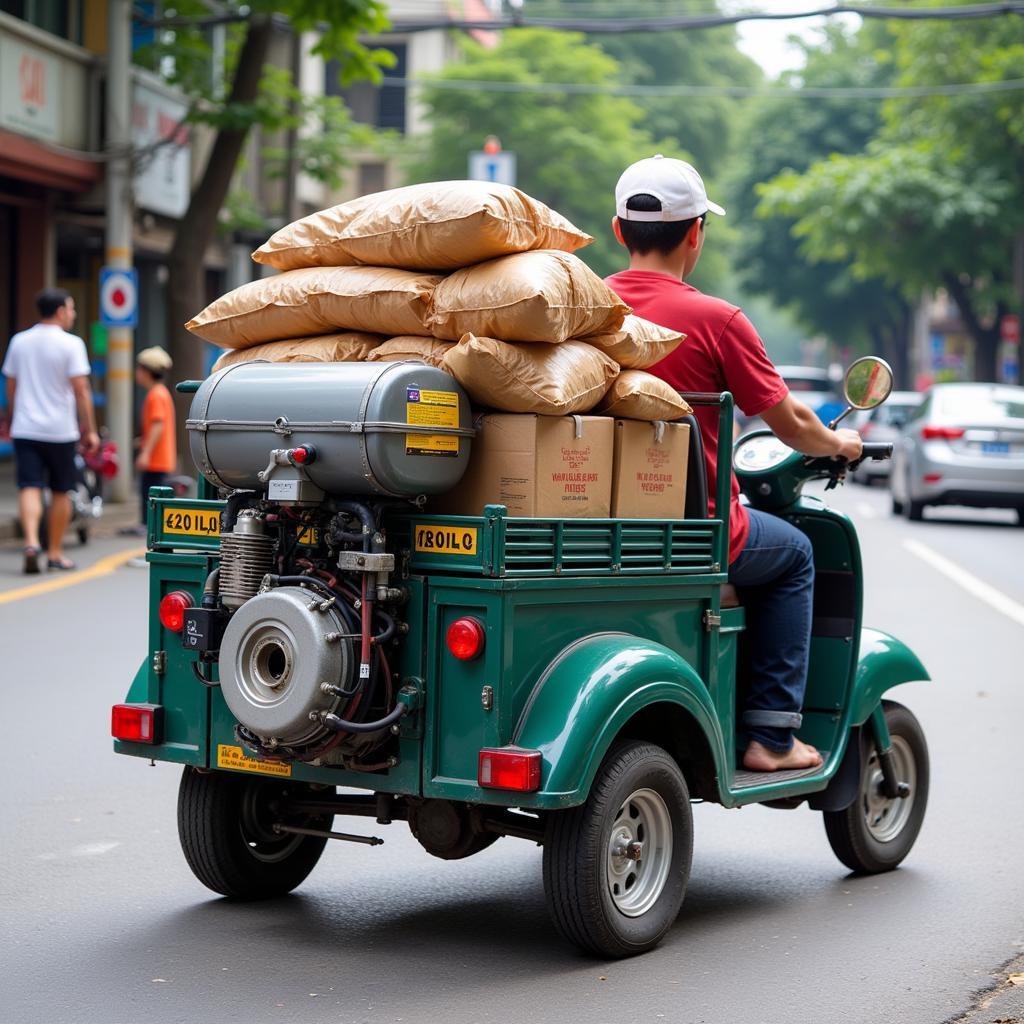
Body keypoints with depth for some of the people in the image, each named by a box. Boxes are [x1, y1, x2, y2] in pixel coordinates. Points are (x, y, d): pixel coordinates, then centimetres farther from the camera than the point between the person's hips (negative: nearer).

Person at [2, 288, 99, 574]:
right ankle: (55, 552, 17)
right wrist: (90, 430, -7)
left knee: (29, 488, -4)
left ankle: (31, 541, -26)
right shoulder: (70, 344, -7)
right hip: (60, 430, -3)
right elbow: (81, 390, -11)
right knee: (61, 492, 10)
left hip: (25, 429, 3)